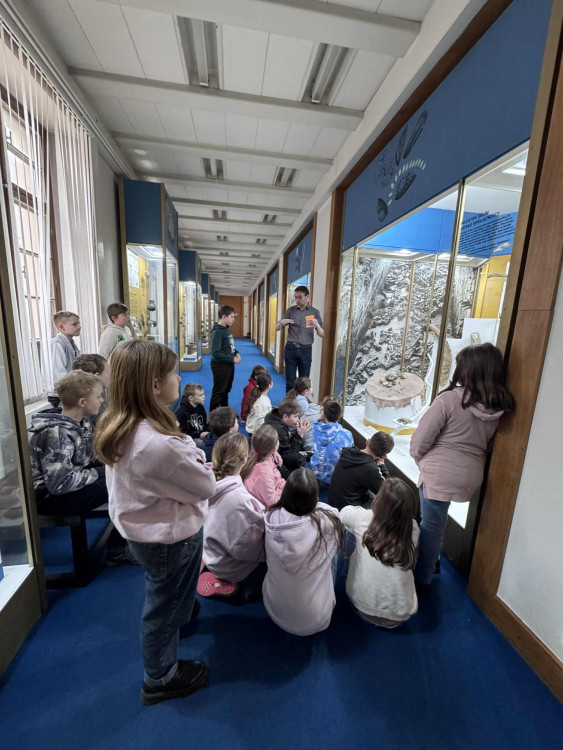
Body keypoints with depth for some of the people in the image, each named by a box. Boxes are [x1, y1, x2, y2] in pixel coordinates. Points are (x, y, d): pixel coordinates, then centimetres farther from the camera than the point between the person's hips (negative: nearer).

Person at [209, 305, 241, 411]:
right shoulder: (217, 331, -20)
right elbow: (216, 353, -25)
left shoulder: (227, 329, 6)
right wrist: (232, 359, -21)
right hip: (220, 365, -9)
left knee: (226, 390, 21)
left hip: (228, 364, 9)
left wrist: (236, 353, 0)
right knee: (218, 392, 3)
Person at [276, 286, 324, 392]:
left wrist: (317, 325, -21)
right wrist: (281, 322, -18)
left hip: (306, 350, 0)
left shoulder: (314, 312, 2)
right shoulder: (290, 310, 4)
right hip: (291, 349, 0)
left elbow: (322, 335, 1)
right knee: (290, 380, 4)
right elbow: (277, 328, 5)